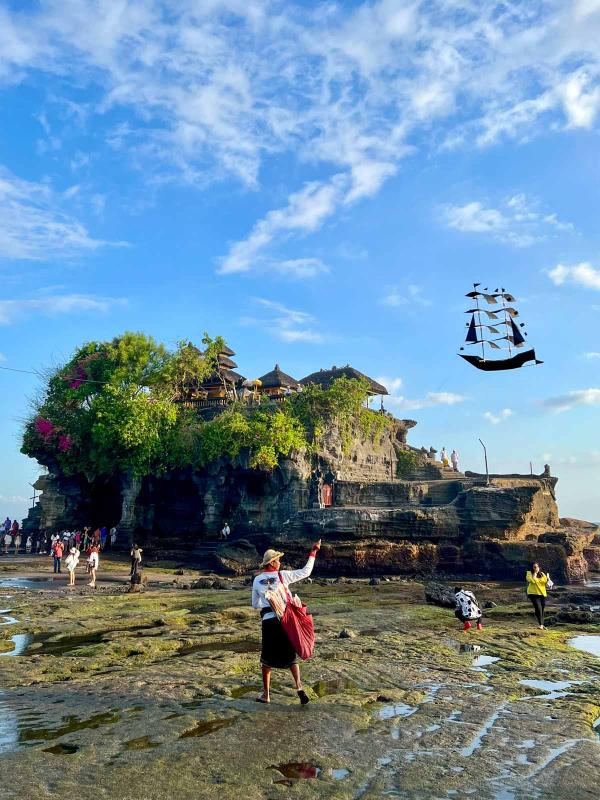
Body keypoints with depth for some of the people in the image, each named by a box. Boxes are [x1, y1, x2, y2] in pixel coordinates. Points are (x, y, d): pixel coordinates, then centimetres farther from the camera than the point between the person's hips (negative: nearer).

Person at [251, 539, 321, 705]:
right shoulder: (283, 575, -4)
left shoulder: (257, 580, 5)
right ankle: (299, 687, -1)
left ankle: (266, 694, 22)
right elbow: (306, 572, -1)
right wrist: (313, 552, 4)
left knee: (267, 659, 16)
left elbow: (255, 605, 13)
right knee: (291, 656, 14)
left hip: (268, 622, 1)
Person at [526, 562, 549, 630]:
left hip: (542, 594, 5)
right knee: (538, 608, -18)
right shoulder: (529, 574, -4)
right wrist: (535, 573, -16)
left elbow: (546, 583, 10)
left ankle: (542, 624, 24)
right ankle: (540, 624, -17)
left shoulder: (542, 574, 10)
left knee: (542, 609, 12)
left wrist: (548, 579, -11)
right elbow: (533, 581, -22)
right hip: (533, 594, -5)